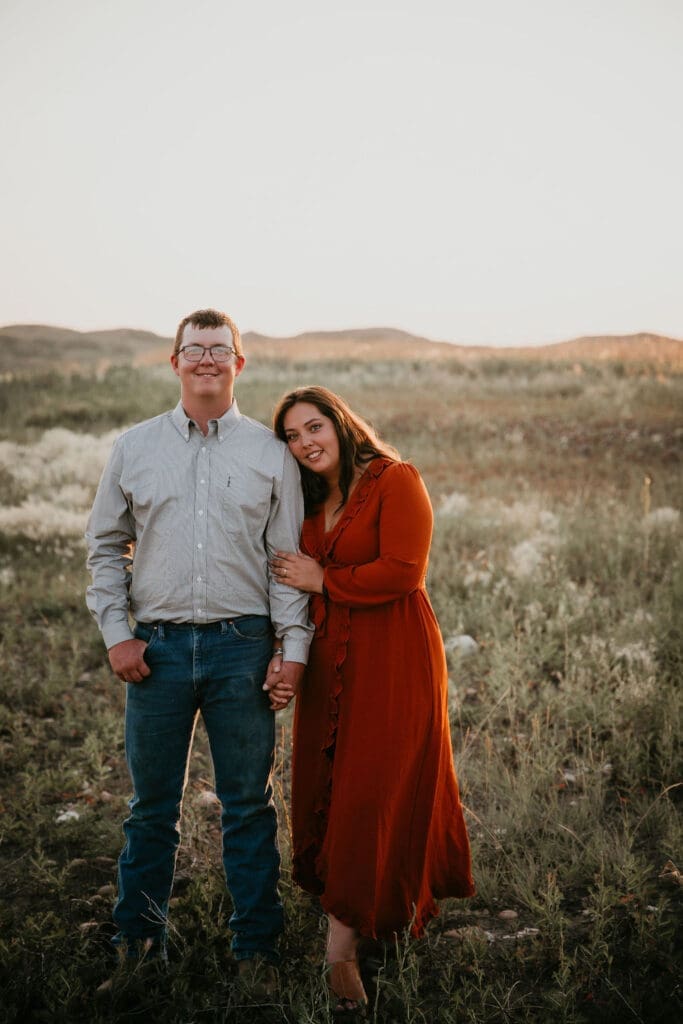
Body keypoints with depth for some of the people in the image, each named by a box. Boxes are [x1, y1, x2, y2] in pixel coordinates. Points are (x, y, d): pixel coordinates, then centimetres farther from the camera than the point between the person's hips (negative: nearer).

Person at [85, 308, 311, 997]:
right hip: (157, 646, 1)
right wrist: (116, 631, 2)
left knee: (249, 805, 6)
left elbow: (289, 558, 5)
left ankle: (256, 946, 19)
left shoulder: (270, 453, 6)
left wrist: (292, 647, -2)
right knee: (152, 805, 9)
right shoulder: (133, 448, 8)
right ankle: (138, 941, 24)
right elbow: (105, 547, 12)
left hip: (242, 645, -1)